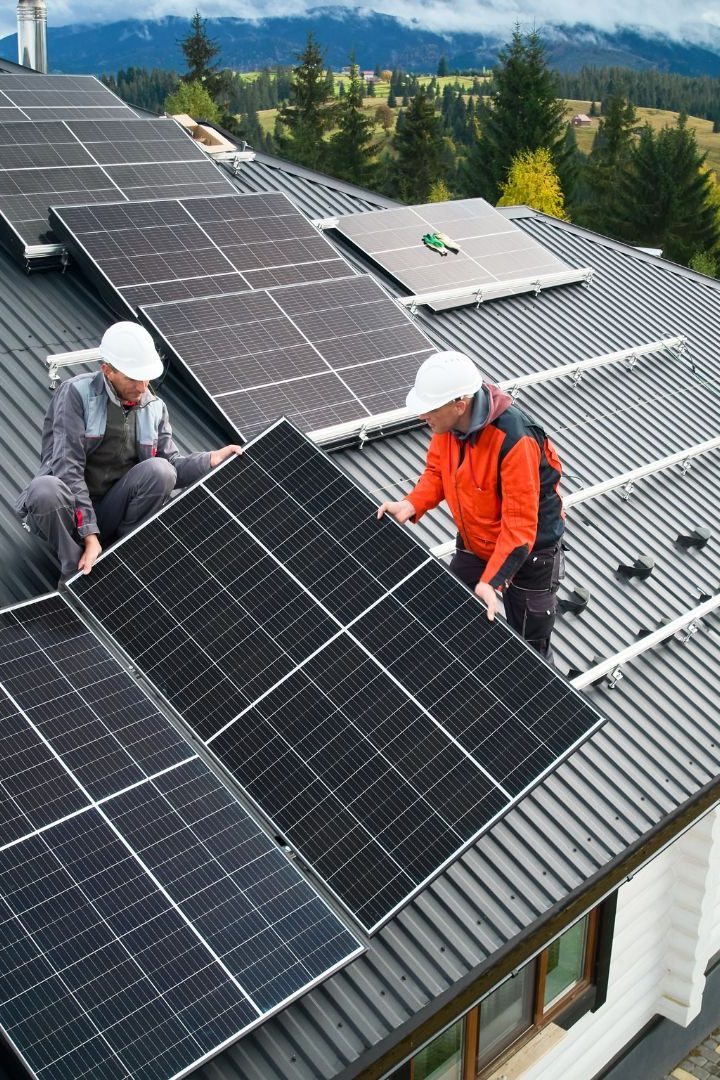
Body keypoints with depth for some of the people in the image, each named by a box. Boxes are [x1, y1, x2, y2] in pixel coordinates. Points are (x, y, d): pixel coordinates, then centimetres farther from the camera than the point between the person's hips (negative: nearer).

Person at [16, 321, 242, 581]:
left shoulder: (154, 408, 6)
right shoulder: (76, 393, -12)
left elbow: (171, 465, -1)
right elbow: (67, 466, -20)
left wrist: (213, 459, -22)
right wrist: (90, 536, -28)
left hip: (110, 513, 4)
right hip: (70, 511, -3)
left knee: (158, 470, -23)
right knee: (44, 490, -38)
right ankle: (77, 574, -17)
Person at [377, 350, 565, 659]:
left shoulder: (515, 440, -36)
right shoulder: (449, 423, -15)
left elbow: (520, 524, -32)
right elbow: (437, 472, 2)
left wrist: (491, 581, -36)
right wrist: (411, 505, -16)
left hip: (529, 551, -6)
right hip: (473, 543, 6)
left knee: (528, 647, 9)